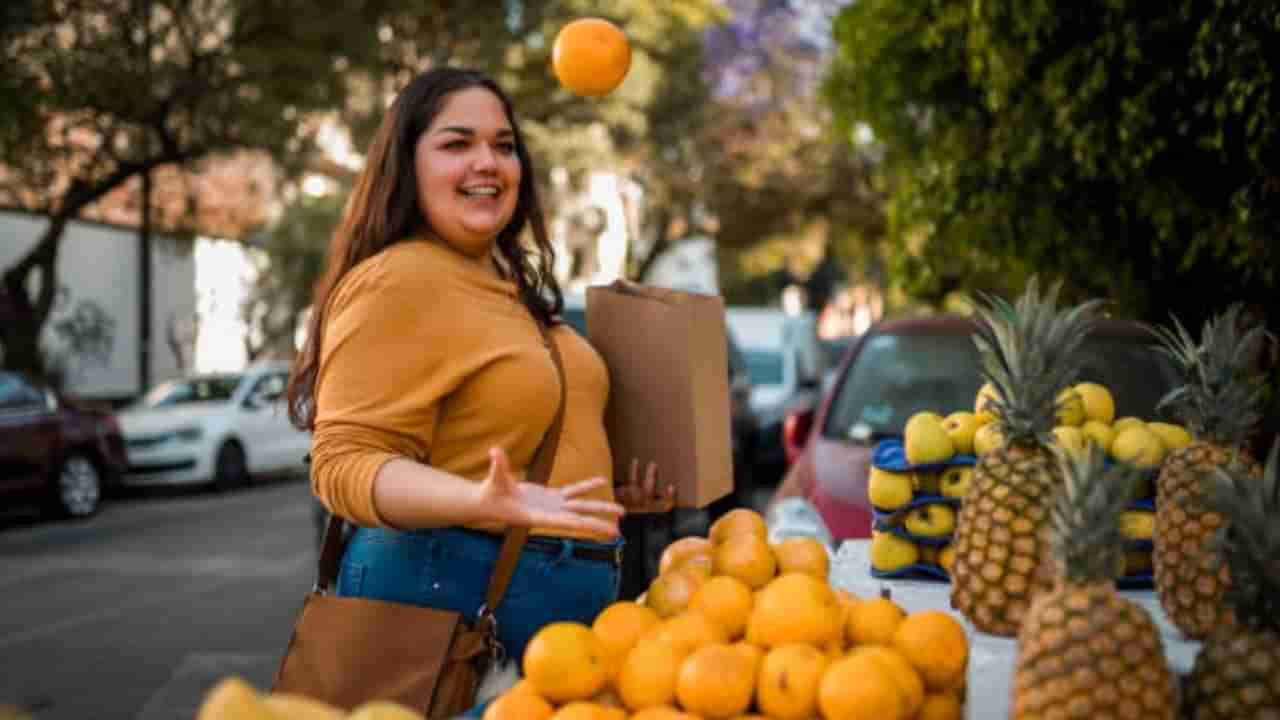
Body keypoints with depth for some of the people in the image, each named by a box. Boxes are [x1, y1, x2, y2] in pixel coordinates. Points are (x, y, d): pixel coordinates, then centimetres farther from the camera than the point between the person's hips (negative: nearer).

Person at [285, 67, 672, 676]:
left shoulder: (512, 288, 13)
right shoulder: (394, 284, -14)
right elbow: (347, 462, -20)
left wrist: (610, 493, 15)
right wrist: (480, 503, -34)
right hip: (450, 587, -9)